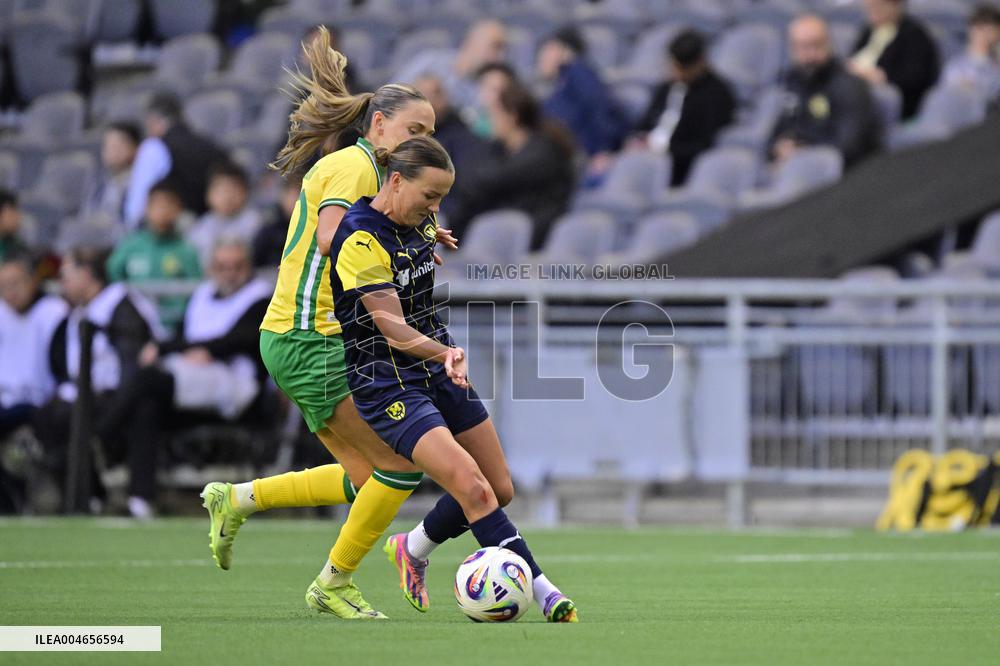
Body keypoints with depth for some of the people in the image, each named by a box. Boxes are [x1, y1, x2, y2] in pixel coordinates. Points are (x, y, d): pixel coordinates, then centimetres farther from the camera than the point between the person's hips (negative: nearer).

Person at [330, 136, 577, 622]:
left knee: (501, 489, 9)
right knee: (471, 486, -21)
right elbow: (393, 329, -26)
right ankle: (542, 591, -20)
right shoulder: (360, 240, -20)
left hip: (437, 371, 9)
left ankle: (413, 550, 30)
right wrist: (446, 353, -40)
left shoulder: (418, 223, 4)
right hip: (387, 383, -9)